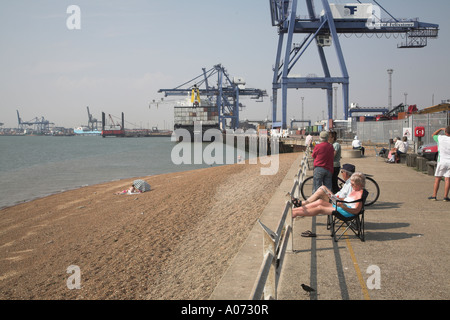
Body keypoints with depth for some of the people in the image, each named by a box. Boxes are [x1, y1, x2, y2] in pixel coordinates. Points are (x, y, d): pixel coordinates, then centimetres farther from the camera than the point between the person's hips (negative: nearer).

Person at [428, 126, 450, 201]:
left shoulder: (440, 138, -4)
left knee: (437, 179, 7)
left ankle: (434, 196, 8)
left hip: (441, 161, 0)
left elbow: (433, 135, 17)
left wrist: (441, 129, 23)